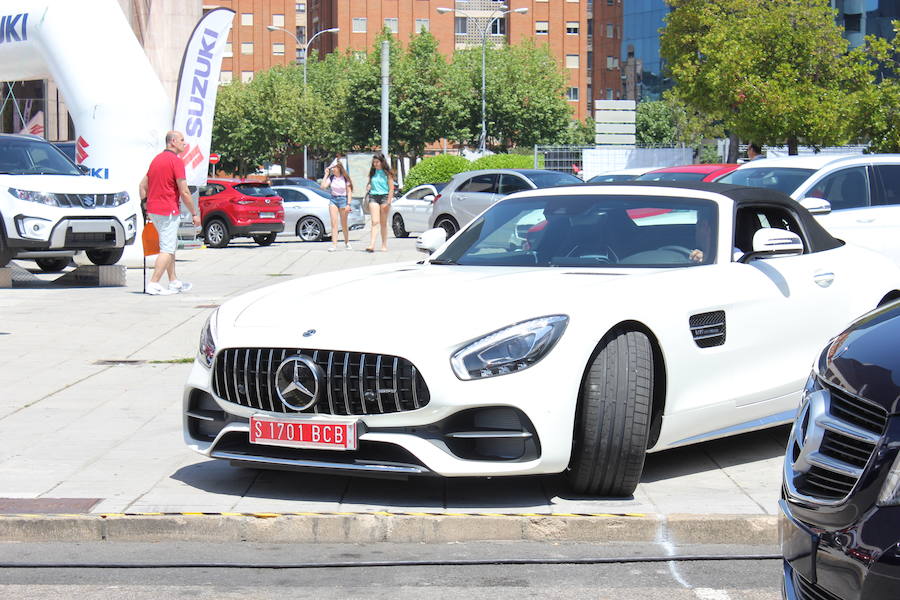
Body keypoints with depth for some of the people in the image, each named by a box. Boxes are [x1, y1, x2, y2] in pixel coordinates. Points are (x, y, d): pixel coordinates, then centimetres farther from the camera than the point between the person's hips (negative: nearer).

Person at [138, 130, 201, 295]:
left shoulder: (157, 159, 15)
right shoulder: (176, 161, -12)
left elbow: (143, 185, 18)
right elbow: (184, 192, -15)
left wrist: (146, 203, 21)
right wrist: (195, 213, -8)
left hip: (153, 210, 9)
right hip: (168, 211, -9)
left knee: (171, 245, 20)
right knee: (167, 249, -6)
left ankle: (174, 282, 24)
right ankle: (154, 284, -12)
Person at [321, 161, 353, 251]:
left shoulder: (345, 178, -2)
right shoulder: (331, 178, 4)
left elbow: (349, 192, -1)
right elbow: (323, 186, -8)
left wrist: (348, 204, -8)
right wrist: (326, 175, -6)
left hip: (343, 199, -2)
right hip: (333, 200, 2)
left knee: (344, 224, 6)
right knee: (334, 222, -9)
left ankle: (347, 242, 27)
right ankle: (334, 244, -13)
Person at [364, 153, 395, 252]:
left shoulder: (387, 173, 1)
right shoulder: (372, 172, 11)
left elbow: (391, 189, -1)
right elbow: (369, 184, 22)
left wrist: (388, 202, -9)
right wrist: (368, 187, -3)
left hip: (384, 196, -2)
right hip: (373, 197, 2)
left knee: (383, 223, 4)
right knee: (375, 221, -10)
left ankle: (384, 245, 12)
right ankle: (372, 244, -20)